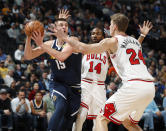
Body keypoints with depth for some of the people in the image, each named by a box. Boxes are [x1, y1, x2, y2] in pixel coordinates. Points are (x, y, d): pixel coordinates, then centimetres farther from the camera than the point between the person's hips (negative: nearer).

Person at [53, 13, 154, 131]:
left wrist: (65, 37, 6)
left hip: (133, 85, -8)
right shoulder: (135, 41, 23)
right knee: (128, 122, 28)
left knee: (102, 119, 0)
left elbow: (84, 49, -5)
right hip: (150, 87, 8)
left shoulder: (112, 41, 2)